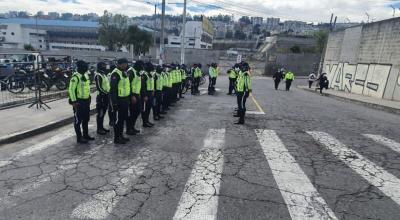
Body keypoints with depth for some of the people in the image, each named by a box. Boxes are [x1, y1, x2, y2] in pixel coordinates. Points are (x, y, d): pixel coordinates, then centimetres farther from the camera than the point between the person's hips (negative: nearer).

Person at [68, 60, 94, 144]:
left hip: (86, 100, 9)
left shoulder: (86, 75, 11)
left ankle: (86, 135, 29)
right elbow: (71, 89, -18)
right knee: (78, 120, 1)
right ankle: (79, 138, 9)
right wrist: (74, 101, -20)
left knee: (86, 119, 16)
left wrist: (89, 98, 20)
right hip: (78, 101, -9)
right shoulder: (75, 77, -16)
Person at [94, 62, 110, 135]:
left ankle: (102, 127, 24)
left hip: (106, 96, 9)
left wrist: (109, 93, 9)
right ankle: (99, 129, 5)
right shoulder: (98, 75, -13)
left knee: (103, 113, 15)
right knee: (100, 113, -2)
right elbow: (99, 88, -20)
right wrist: (107, 93, -18)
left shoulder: (104, 75, 17)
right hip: (101, 96, -9)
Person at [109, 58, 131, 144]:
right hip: (119, 100, -9)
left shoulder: (124, 73, 14)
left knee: (123, 118, 15)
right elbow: (113, 89, -20)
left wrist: (129, 98, 19)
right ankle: (116, 138, 10)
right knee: (118, 119, -1)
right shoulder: (115, 73, -15)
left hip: (125, 99, 9)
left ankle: (121, 135, 27)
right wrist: (114, 102, -23)